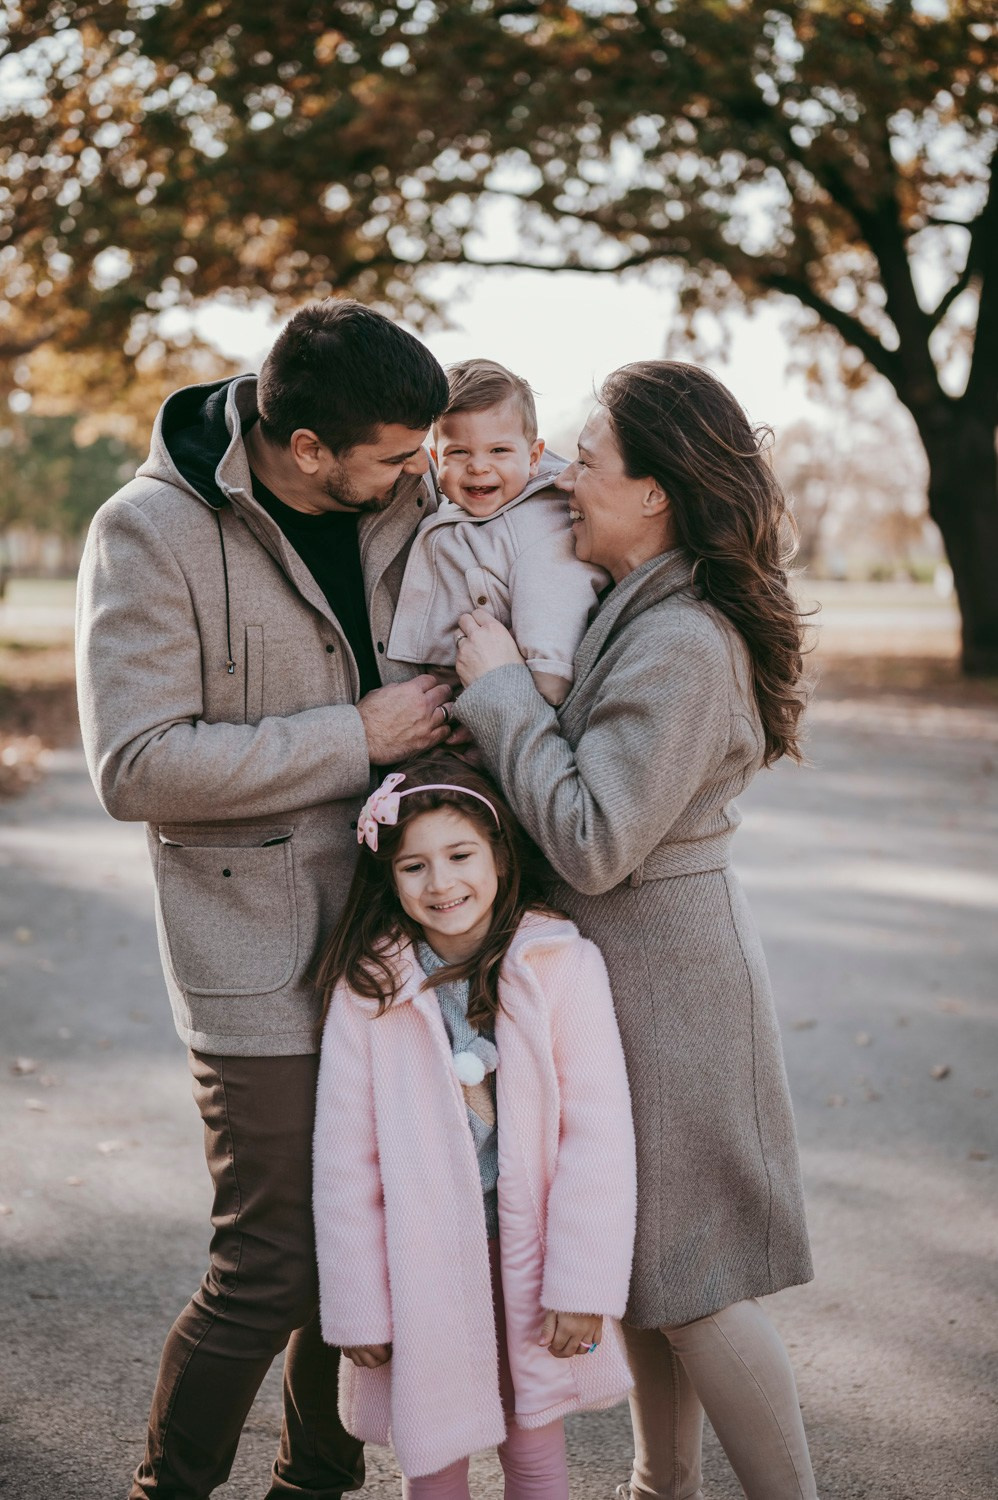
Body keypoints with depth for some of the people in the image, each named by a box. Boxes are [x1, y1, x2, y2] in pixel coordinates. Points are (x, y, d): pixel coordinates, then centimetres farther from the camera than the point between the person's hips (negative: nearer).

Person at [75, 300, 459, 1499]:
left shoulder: (406, 506, 3)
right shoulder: (152, 531, -13)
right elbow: (135, 767, -19)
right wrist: (356, 738, -18)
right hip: (263, 953, -6)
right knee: (275, 1265, -3)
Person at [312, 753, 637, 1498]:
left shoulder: (564, 965, -11)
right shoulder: (366, 987, -9)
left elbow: (597, 1131, -9)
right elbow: (345, 1158, -4)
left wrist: (582, 1284, -10)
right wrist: (358, 1308, -2)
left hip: (529, 1260, 0)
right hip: (424, 1269, 0)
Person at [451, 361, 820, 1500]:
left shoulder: (683, 646, -23)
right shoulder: (638, 611, 8)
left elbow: (590, 843, -26)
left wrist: (500, 690, -18)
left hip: (663, 969, -10)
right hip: (620, 965, 10)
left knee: (688, 1278, 1)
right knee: (640, 1258, 19)